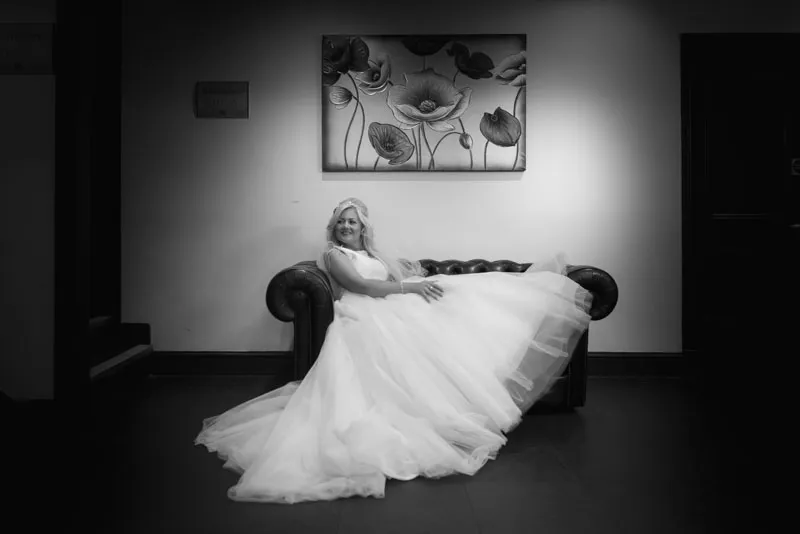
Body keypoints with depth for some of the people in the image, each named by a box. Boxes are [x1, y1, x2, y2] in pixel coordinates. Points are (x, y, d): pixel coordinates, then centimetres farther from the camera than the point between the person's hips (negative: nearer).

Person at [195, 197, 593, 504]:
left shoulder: (376, 255, 32)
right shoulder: (332, 255, 8)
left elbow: (408, 278, 21)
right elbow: (362, 286, -8)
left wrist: (421, 280, -3)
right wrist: (409, 287, -14)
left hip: (393, 315, 6)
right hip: (364, 322, -6)